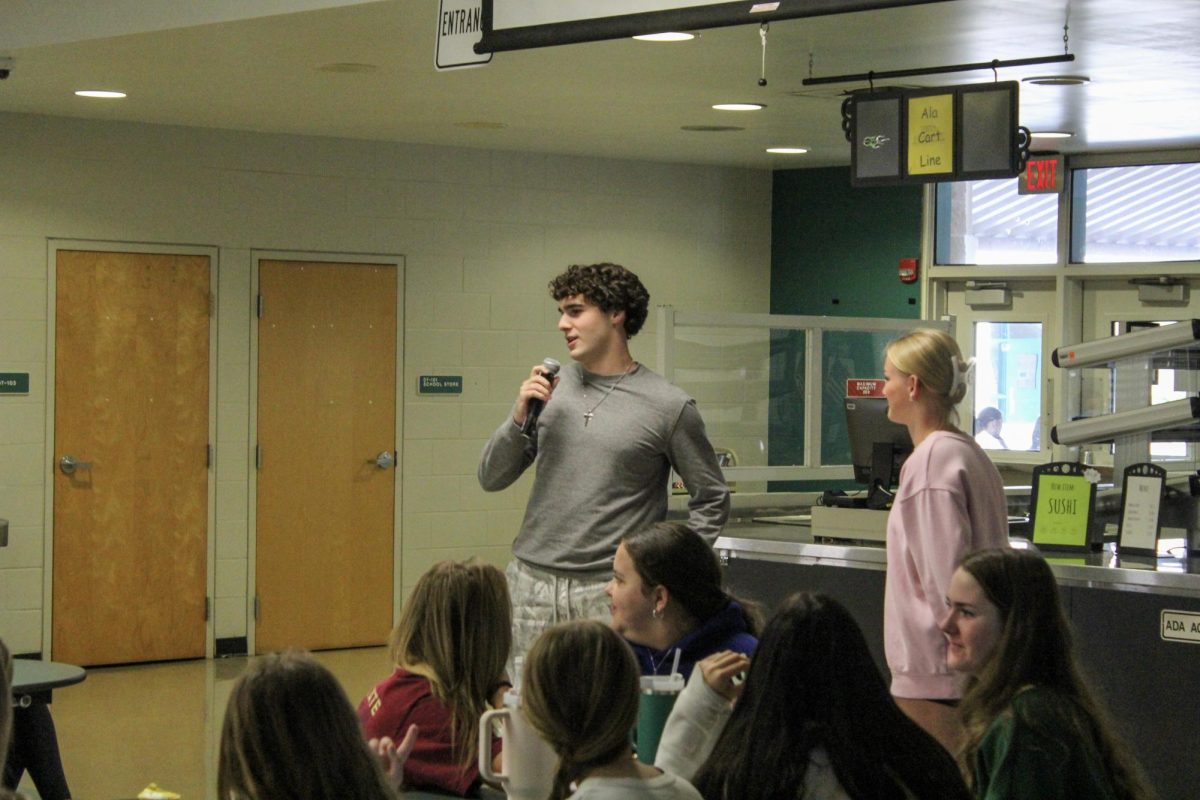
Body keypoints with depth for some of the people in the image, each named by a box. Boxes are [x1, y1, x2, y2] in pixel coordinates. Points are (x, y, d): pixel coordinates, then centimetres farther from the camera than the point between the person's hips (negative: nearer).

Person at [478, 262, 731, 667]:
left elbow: (711, 500, 6)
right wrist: (520, 418, -4)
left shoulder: (669, 406, -3)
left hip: (608, 592, -4)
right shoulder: (553, 386, 8)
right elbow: (491, 478, 11)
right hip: (530, 584, 4)